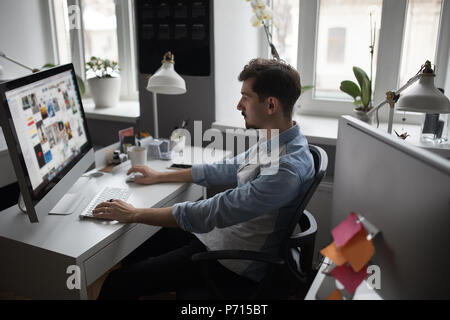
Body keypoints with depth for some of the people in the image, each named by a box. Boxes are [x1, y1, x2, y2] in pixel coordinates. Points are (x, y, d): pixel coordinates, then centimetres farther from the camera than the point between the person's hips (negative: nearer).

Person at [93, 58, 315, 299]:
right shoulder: (273, 141, 2)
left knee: (120, 283, -9)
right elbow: (227, 170, 14)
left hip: (236, 266, -9)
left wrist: (134, 214, -21)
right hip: (218, 232, 9)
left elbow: (212, 213, -30)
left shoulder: (288, 168, -30)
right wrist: (159, 176, 18)